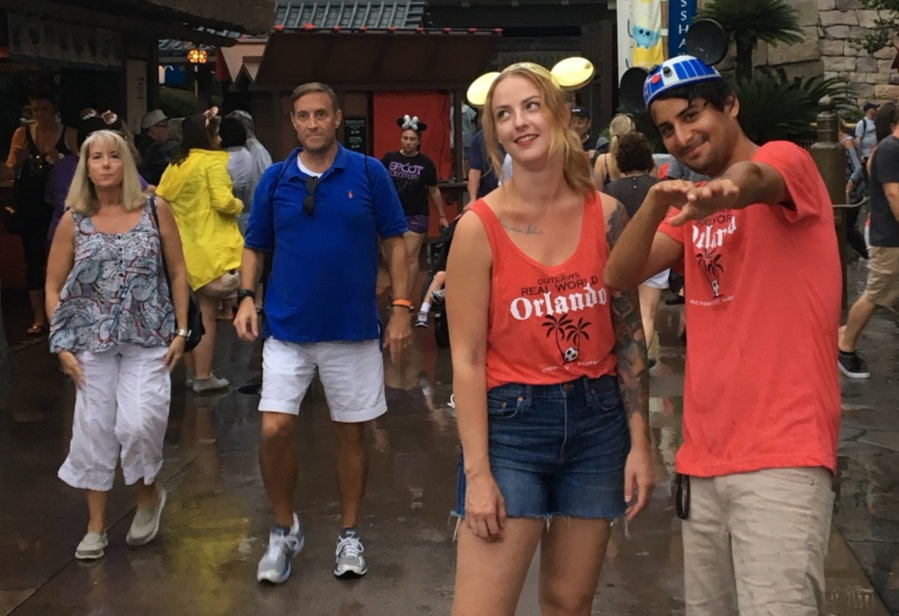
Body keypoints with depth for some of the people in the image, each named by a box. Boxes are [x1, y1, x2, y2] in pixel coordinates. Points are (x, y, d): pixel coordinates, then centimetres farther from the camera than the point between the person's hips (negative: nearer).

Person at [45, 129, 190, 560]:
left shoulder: (154, 211, 0)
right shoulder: (74, 221, 2)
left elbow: (177, 272, 5)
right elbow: (53, 287, 6)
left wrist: (181, 330, -1)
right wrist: (62, 345, -2)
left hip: (148, 339, -2)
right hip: (92, 341, 2)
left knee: (138, 423, -14)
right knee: (94, 428, 4)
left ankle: (149, 494, 17)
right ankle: (96, 526, 19)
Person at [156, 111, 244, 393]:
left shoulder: (175, 166, 8)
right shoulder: (214, 161, -10)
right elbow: (223, 200, -20)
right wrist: (239, 204, -1)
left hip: (183, 247, 6)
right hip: (210, 248, -6)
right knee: (207, 314, -1)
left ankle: (191, 372, 24)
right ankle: (203, 377, 1)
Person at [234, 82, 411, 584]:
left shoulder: (369, 173, -3)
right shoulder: (275, 180, 3)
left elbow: (395, 242, 0)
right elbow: (255, 247, 11)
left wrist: (401, 308, -6)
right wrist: (247, 296, -5)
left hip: (354, 329, -1)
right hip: (288, 329, 1)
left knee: (353, 432, 9)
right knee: (274, 430, -6)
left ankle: (350, 533, 26)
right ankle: (284, 529, 16)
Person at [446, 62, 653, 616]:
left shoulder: (606, 214, 0)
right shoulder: (480, 227, -9)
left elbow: (629, 334, 5)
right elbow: (467, 358, -9)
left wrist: (640, 443, 2)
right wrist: (478, 471, -12)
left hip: (597, 420, 3)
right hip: (512, 423, -3)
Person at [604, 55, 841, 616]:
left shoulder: (787, 160, -2)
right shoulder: (695, 210, 18)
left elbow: (753, 179, -28)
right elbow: (620, 276, 2)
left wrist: (727, 188, -52)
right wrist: (656, 203, -17)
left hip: (782, 457, -7)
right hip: (704, 461, 7)